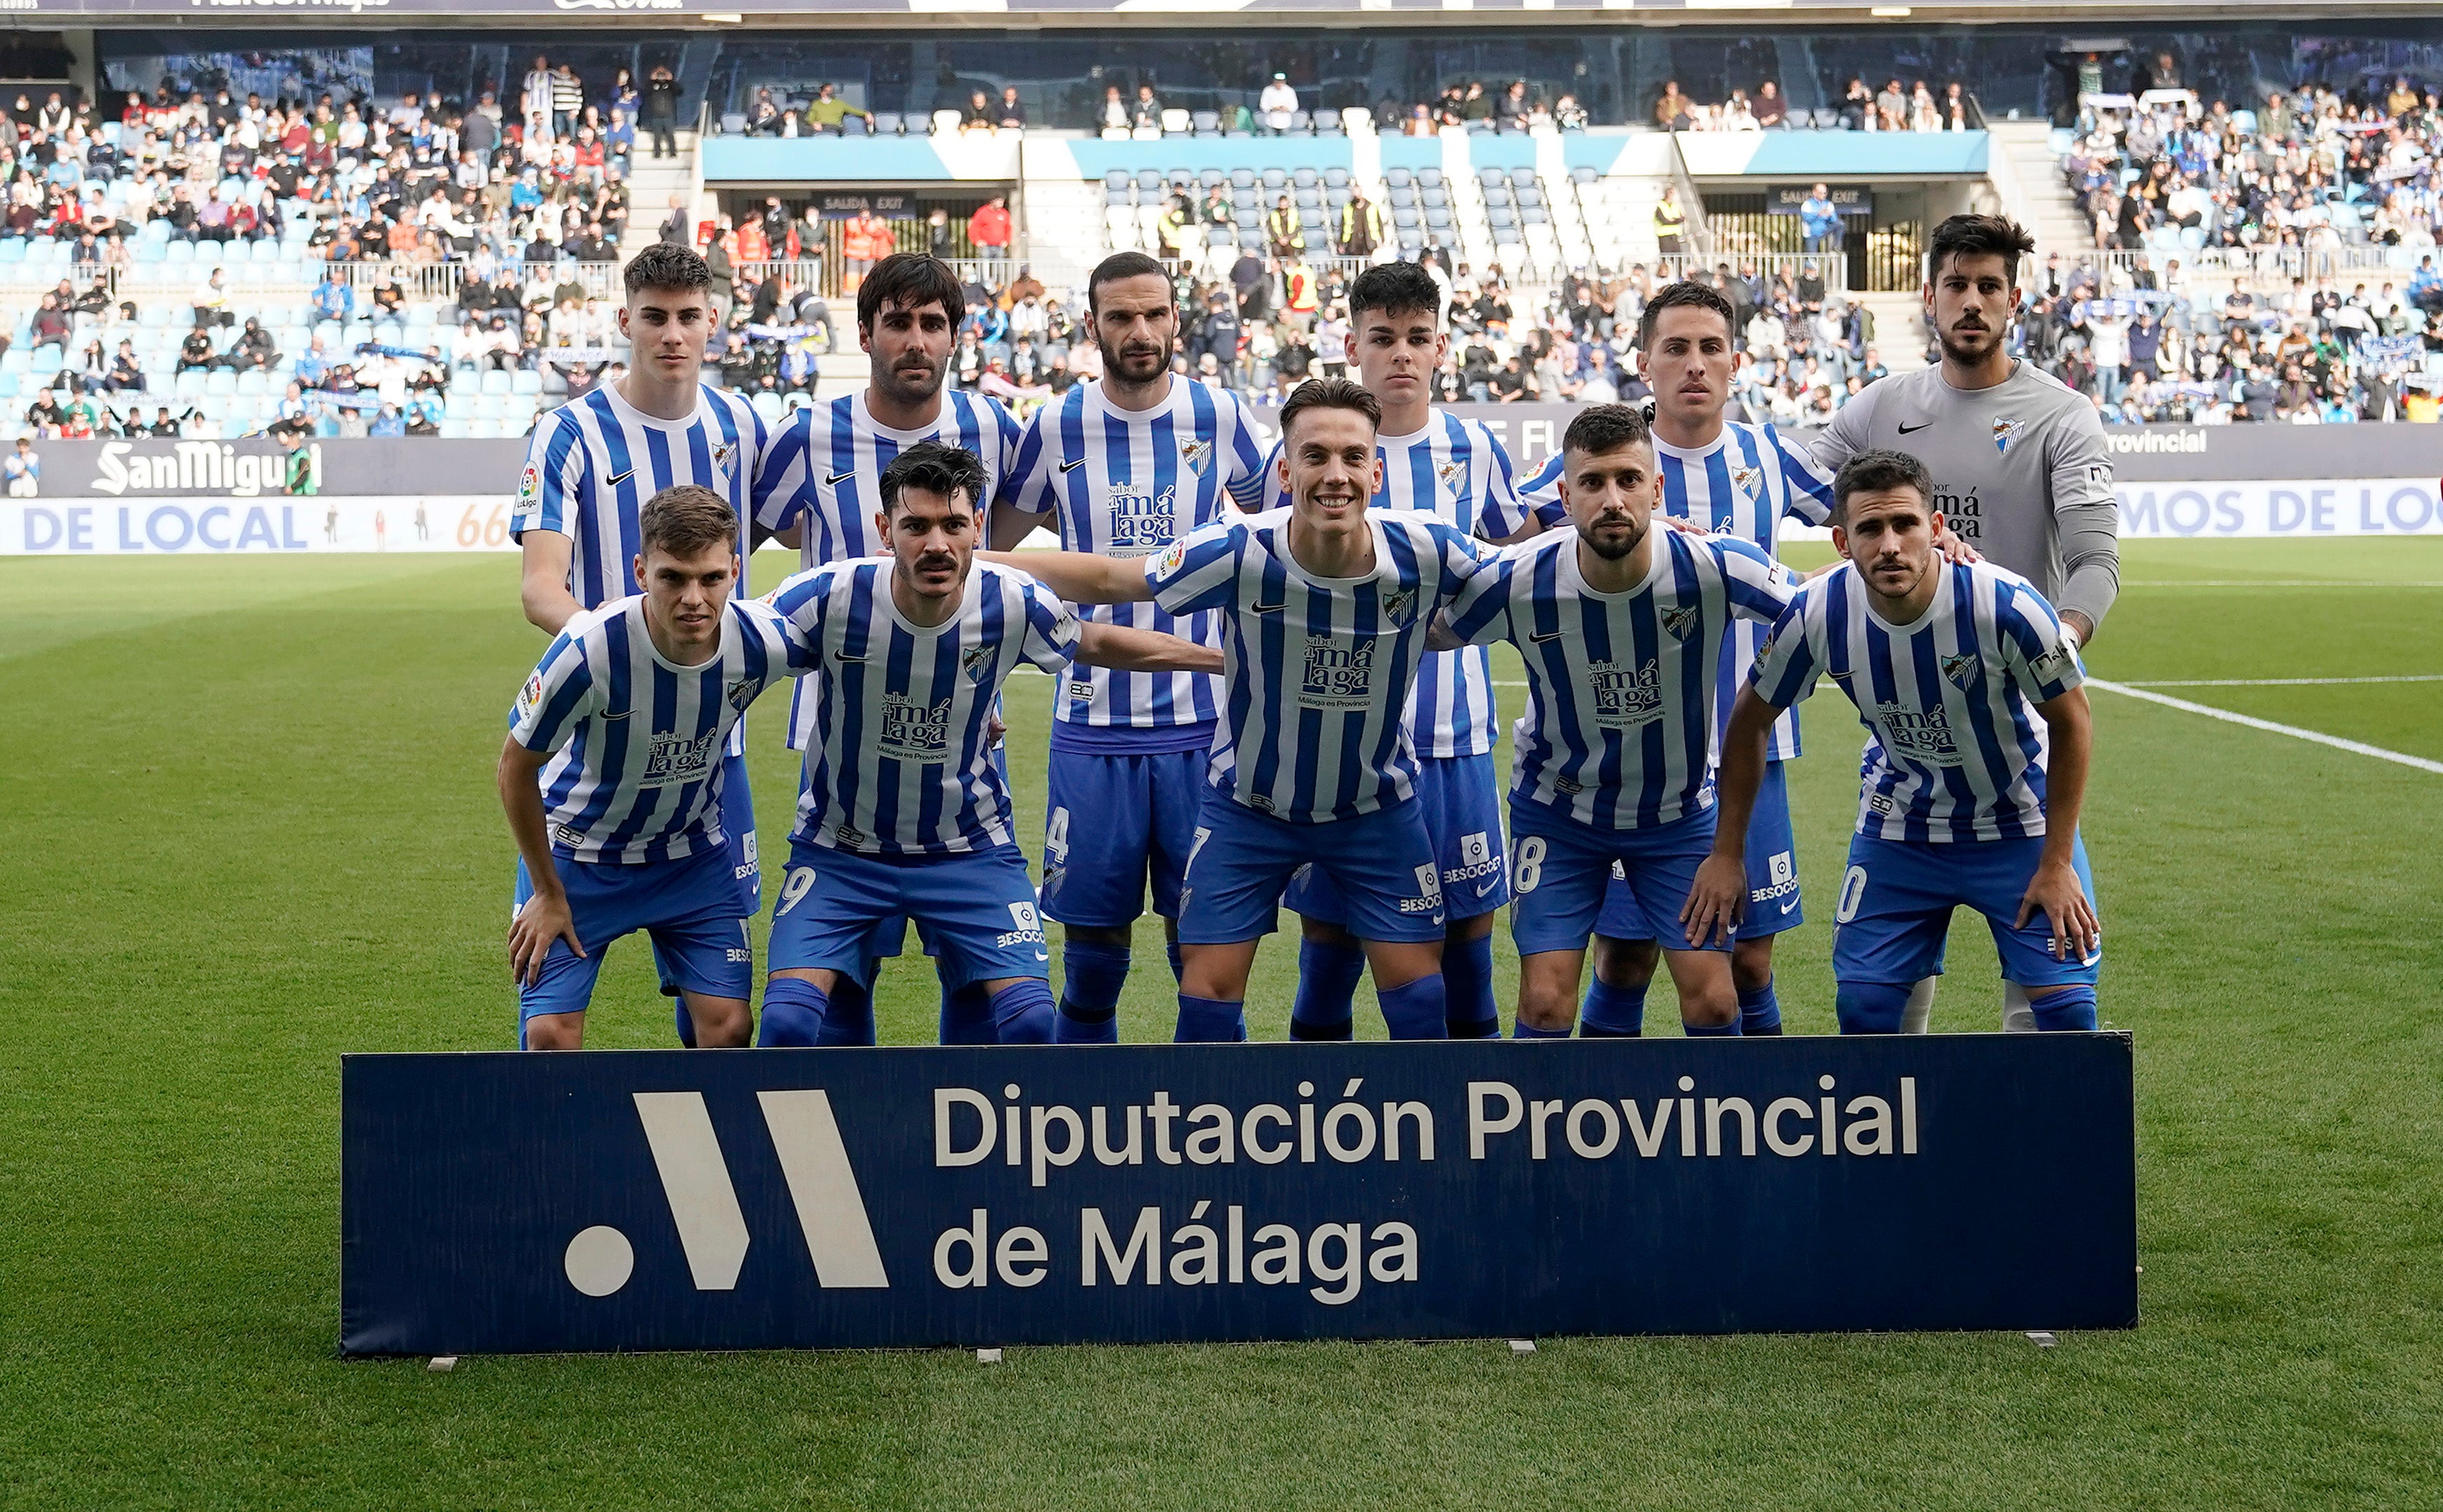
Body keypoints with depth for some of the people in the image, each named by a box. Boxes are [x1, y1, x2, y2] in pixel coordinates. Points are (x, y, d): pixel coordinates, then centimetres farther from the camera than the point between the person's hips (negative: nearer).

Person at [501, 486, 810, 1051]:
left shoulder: (761, 640, -24)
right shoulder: (589, 650, -32)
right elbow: (516, 769, -15)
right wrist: (549, 895, -9)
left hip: (693, 854, 3)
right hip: (579, 852, -2)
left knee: (728, 1026, -6)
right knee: (550, 1034, -10)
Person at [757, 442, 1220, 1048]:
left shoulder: (1014, 605, -14)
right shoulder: (828, 597, -21)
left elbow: (1096, 644, 7)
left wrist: (1224, 657, 13)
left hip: (971, 848, 1)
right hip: (839, 849, -1)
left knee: (1029, 1017, -15)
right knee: (789, 1019, -19)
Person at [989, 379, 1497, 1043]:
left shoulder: (1427, 553, -23)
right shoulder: (1237, 553, -26)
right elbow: (1104, 578, -13)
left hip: (1378, 806, 1)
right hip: (1247, 805, -1)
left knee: (1419, 996, 3)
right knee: (1208, 992, -1)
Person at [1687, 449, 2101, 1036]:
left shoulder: (2004, 603, -28)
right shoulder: (1817, 614, -21)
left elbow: (2070, 722, -12)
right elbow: (1750, 721, -2)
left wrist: (2057, 862, -12)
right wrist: (1727, 854, 0)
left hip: (2020, 824, -2)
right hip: (1897, 827, 2)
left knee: (2065, 1006, -10)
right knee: (1864, 1006, -2)